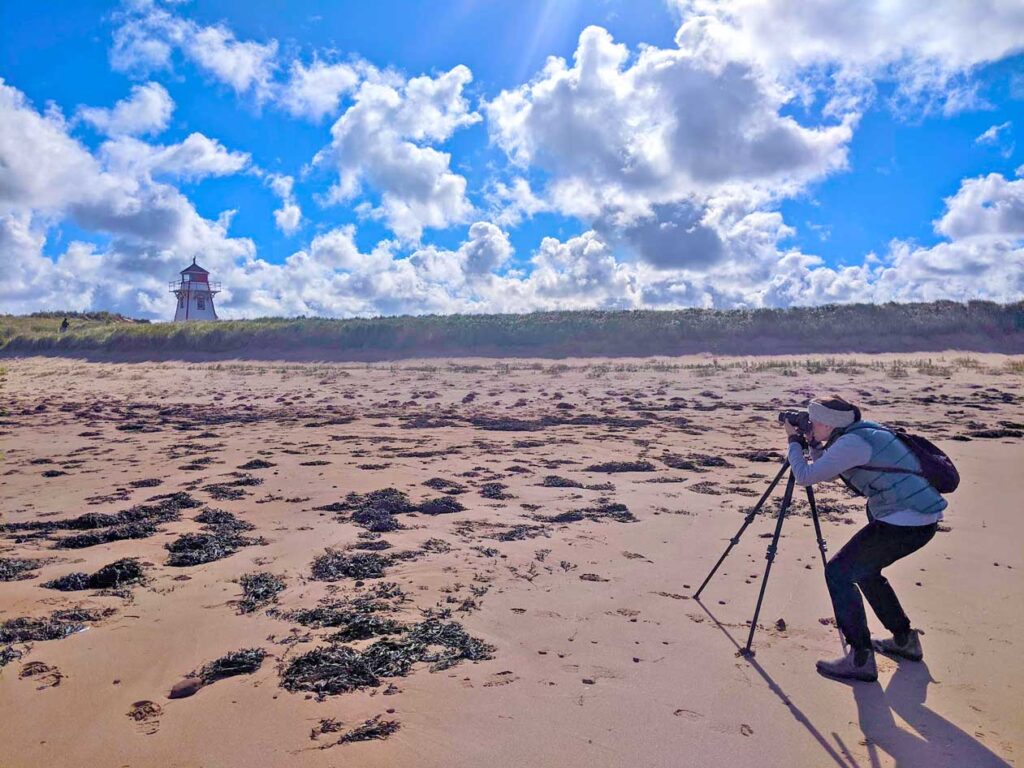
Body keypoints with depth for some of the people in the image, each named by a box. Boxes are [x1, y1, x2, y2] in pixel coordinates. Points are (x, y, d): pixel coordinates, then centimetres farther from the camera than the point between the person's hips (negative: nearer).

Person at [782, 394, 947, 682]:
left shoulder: (852, 442, -18)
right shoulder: (863, 432, 13)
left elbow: (805, 476, -16)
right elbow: (825, 471, 23)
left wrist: (793, 441, -3)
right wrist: (812, 444, 12)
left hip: (905, 522, -10)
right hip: (920, 519, 10)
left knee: (839, 572, -5)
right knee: (864, 569, 25)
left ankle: (861, 659, -2)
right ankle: (905, 640, 34)